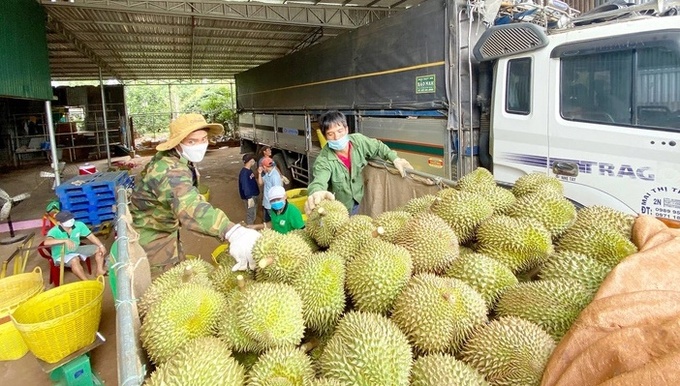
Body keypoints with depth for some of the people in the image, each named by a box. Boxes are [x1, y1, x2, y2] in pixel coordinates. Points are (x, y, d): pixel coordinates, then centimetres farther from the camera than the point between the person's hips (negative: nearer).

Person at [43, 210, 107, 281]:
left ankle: (99, 271, 1)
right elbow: (46, 242, -47)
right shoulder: (54, 231, -27)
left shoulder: (79, 225, -14)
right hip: (61, 255, -6)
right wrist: (65, 240, -56)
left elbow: (91, 236, -6)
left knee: (99, 248, -3)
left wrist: (101, 246, -18)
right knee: (74, 260, -38)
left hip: (76, 250, 6)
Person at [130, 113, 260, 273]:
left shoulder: (180, 158, -7)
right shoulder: (169, 171, -40)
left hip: (166, 228, 9)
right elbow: (190, 207, -59)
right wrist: (233, 232, -74)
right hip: (151, 236, -9)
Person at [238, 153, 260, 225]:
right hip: (249, 197, -10)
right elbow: (245, 186, -29)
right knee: (250, 214, 0)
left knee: (254, 214, 22)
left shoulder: (249, 170, 7)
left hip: (254, 195, 10)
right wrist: (249, 198, -32)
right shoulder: (244, 173, -23)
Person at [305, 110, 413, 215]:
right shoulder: (323, 160, -28)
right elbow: (319, 181, -48)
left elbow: (378, 147, 5)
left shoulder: (358, 140, -15)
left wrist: (395, 159, -11)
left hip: (362, 201, 5)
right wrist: (316, 192, -73)